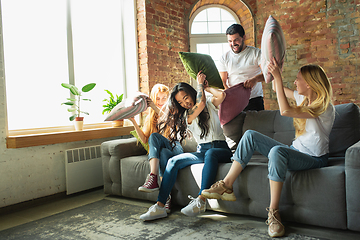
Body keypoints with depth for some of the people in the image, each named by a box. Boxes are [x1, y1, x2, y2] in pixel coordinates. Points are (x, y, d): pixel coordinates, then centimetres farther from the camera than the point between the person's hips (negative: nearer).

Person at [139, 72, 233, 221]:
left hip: (221, 149, -3)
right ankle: (159, 206, -26)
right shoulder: (185, 116, 9)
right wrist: (200, 83, 3)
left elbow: (222, 95, -15)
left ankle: (200, 201, -48)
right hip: (201, 151, 3)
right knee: (173, 161, -21)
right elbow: (200, 103, -11)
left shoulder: (210, 103, 8)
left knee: (210, 154, -40)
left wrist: (206, 87, 1)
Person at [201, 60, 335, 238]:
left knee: (277, 151, -42)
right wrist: (275, 72, 8)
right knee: (250, 135, -7)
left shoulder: (324, 107, -18)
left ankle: (273, 212, -31)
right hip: (294, 150, 8)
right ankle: (226, 186, -12)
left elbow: (285, 111, -33)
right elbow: (277, 89, 24)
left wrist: (277, 76, -30)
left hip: (314, 159, -8)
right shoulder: (303, 98, 8)